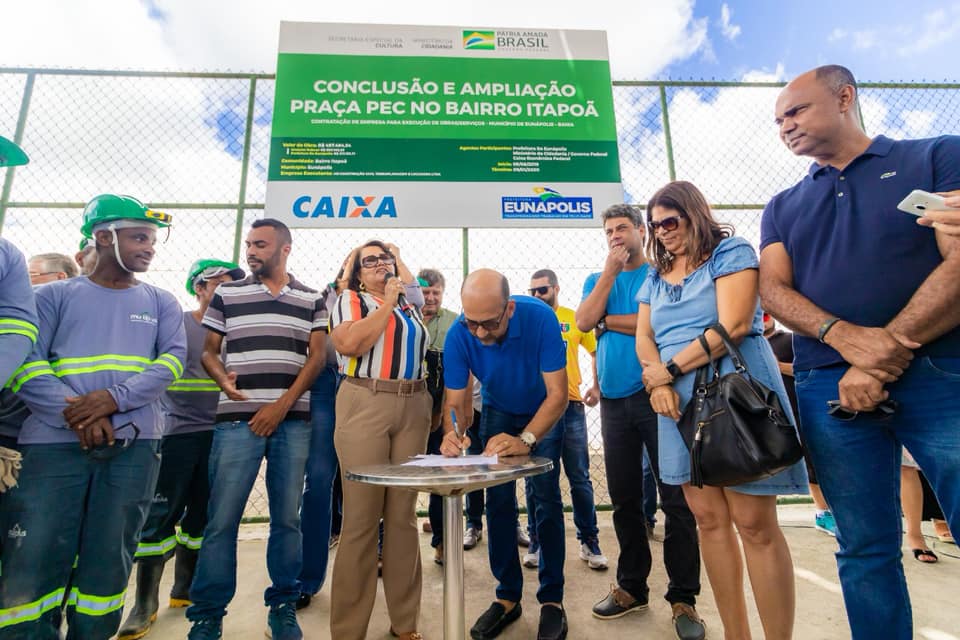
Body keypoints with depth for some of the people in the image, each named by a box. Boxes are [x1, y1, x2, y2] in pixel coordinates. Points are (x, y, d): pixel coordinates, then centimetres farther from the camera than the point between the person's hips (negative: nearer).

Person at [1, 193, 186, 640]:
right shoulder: (54, 295, 11)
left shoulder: (161, 302, 14)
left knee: (108, 561, 7)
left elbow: (173, 360, 2)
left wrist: (114, 398, -13)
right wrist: (74, 413, -16)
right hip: (54, 440, -1)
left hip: (134, 444, 1)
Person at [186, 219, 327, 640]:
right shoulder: (226, 294, 9)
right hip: (237, 419, 0)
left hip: (293, 422, 0)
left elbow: (316, 356, 3)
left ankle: (283, 606, 22)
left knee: (287, 517, 7)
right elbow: (209, 351, 11)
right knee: (221, 519, 2)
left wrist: (282, 405, -7)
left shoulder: (311, 300, 9)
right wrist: (222, 380, -12)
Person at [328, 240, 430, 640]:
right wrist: (387, 303, -6)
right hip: (364, 406, -4)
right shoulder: (349, 300, 4)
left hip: (413, 409, 4)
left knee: (404, 513, 8)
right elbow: (349, 344, -9)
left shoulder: (409, 302, 20)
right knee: (361, 515, -1)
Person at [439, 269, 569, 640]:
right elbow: (455, 400, -22)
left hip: (543, 412, -2)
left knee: (547, 498, -5)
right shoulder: (458, 335, -28)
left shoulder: (540, 318, -35)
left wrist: (526, 439, -47)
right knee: (499, 501, 3)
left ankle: (552, 599, 10)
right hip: (498, 411, 2)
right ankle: (508, 596, 17)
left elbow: (558, 394, -33)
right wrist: (452, 433, -43)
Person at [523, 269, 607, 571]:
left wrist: (597, 387, 4)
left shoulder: (575, 319, 5)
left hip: (571, 405, 0)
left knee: (579, 477, 9)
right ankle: (536, 541, 25)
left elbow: (597, 352, 14)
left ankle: (589, 540, 25)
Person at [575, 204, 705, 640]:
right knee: (624, 499, 12)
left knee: (675, 499, 2)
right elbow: (583, 322, -3)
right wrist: (610, 271, -4)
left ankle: (683, 598, 17)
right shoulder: (597, 280, 15)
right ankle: (631, 586, 27)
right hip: (613, 401, 4)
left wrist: (608, 321, -5)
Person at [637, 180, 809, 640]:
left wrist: (669, 368, -10)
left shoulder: (731, 252, 0)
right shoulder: (655, 277, 17)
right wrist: (657, 384, -9)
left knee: (754, 524, -3)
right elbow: (643, 337, 10)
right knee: (709, 520, 8)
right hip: (681, 404, 6)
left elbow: (733, 326, -13)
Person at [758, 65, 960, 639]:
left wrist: (886, 352, -14)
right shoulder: (783, 208, 18)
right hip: (829, 386, 3)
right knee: (866, 548, 8)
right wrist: (843, 335, -14)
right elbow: (774, 288, 5)